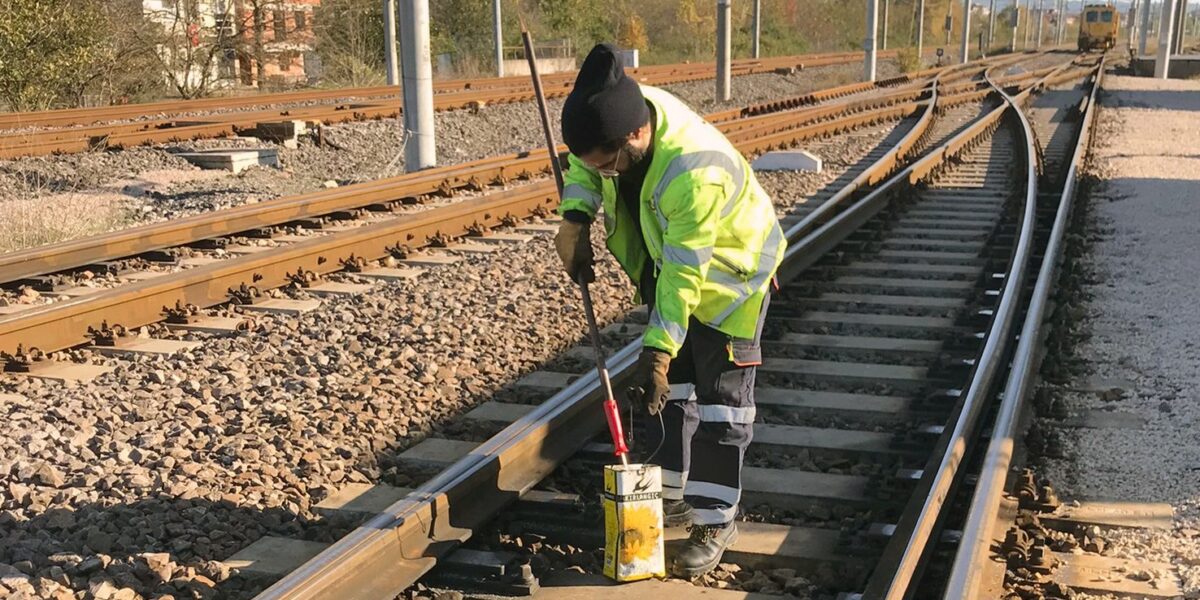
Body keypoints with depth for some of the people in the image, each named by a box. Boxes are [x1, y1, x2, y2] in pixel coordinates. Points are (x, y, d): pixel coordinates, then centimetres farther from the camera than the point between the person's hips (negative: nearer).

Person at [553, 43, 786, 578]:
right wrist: (575, 221, -13)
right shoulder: (624, 112, -20)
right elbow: (582, 164, 2)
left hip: (728, 274, -8)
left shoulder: (694, 172, -41)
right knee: (667, 387, 13)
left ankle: (715, 521, 7)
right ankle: (671, 495, 27)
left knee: (720, 398, -3)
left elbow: (685, 273, -36)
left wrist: (657, 350, -34)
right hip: (671, 263, 8)